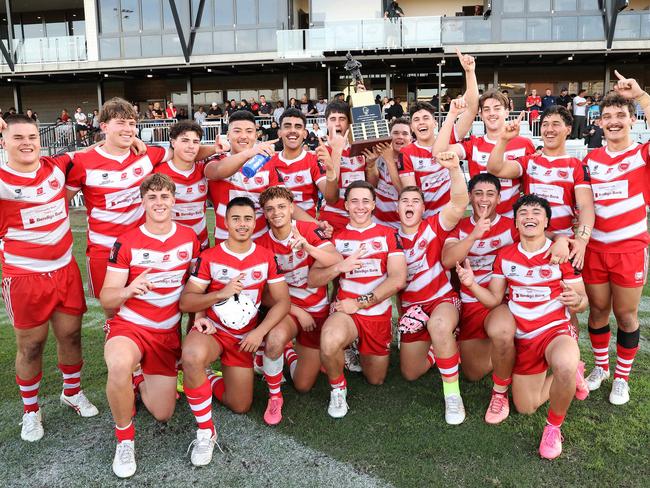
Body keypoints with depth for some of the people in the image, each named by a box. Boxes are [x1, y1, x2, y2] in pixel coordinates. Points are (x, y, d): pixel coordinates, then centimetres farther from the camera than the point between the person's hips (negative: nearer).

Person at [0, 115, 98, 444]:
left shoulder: (56, 167, 1)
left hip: (65, 269, 4)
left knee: (71, 335, 15)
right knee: (30, 345, 9)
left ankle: (72, 392, 38)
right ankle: (30, 410, 29)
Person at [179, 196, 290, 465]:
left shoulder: (266, 257, -2)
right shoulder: (209, 257, -7)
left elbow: (282, 301, -4)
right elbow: (185, 302, -11)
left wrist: (259, 332, -18)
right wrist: (221, 293, -27)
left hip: (244, 337, 3)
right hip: (211, 330, -3)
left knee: (240, 407, 7)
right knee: (192, 356, -40)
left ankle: (204, 381, 37)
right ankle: (205, 431, -21)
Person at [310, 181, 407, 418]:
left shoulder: (388, 235, 2)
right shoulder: (336, 238, 4)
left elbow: (398, 278, -11)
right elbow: (314, 279, -3)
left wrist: (359, 303, -16)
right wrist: (339, 267, -23)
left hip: (379, 314, 2)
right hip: (345, 310, -1)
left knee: (376, 380, 14)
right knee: (329, 343, -36)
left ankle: (360, 354, 47)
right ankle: (338, 388, -4)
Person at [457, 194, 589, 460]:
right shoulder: (505, 256, 2)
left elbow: (583, 301, -4)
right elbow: (494, 299, 2)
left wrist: (575, 300, -28)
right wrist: (471, 284, -16)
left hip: (556, 329, -4)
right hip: (522, 338, 4)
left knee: (564, 366, -40)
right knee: (525, 407, 11)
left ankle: (554, 427, -11)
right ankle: (570, 375, 37)